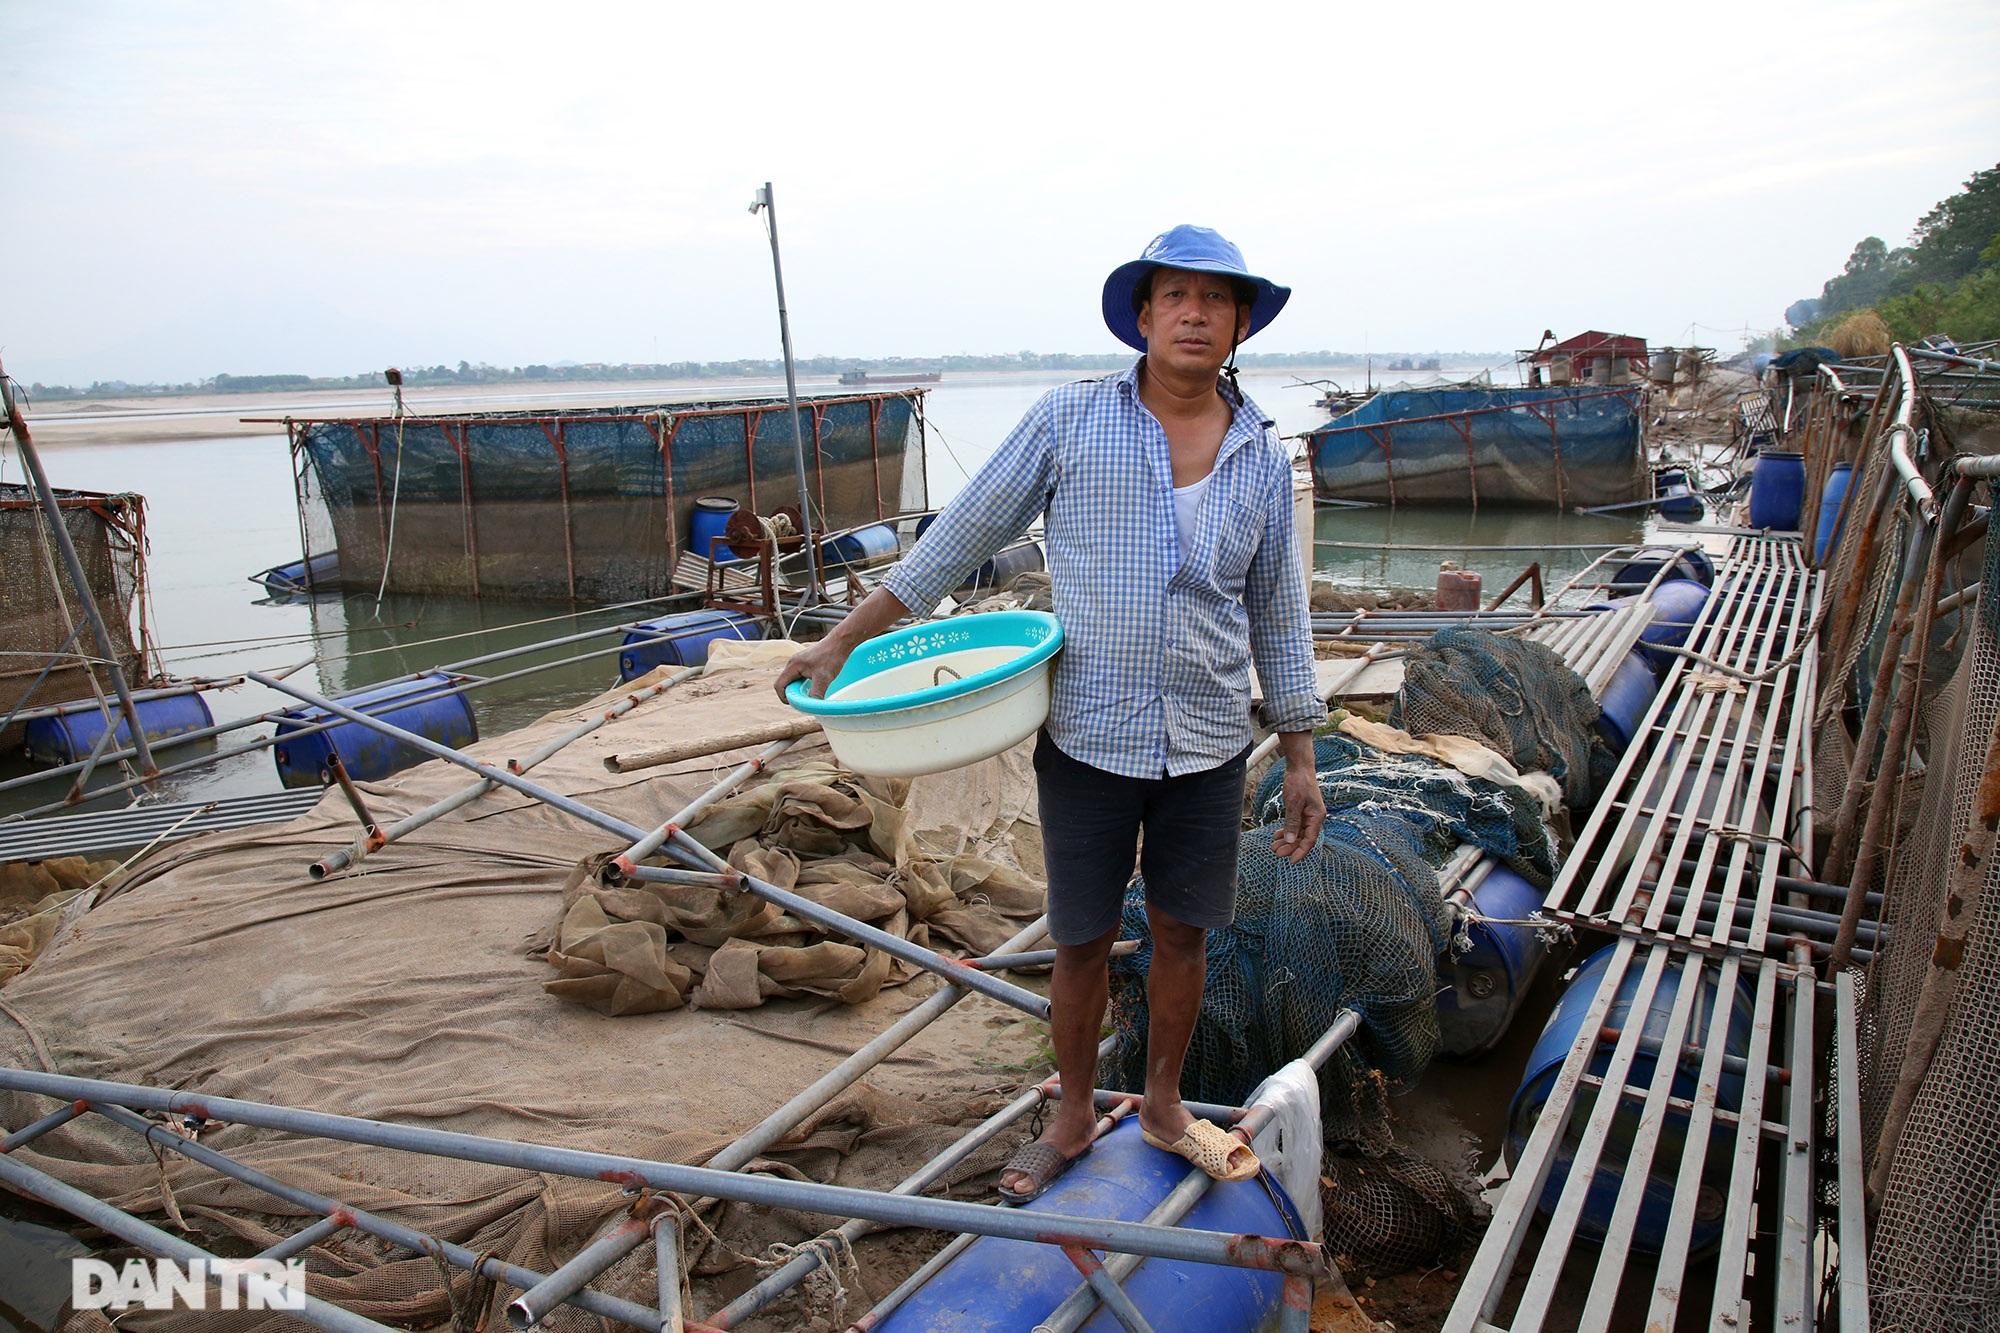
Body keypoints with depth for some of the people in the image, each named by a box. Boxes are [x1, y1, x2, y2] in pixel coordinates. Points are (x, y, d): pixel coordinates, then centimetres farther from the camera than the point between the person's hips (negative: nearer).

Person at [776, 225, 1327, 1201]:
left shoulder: (1262, 455, 3)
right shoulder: (1071, 421, -6)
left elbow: (1279, 614, 10)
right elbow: (962, 536, -1)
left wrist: (1301, 761, 8)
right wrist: (841, 642, -2)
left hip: (1209, 747, 2)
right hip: (1090, 741, -2)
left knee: (1182, 934, 15)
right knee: (1081, 944, 10)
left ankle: (1162, 1109, 38)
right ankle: (1072, 1121, 34)